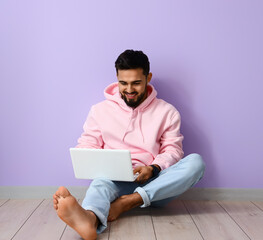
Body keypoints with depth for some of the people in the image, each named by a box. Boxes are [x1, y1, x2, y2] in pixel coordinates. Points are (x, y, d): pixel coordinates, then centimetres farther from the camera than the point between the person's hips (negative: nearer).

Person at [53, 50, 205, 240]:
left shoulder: (167, 112, 11)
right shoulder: (100, 110, 13)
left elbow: (172, 150, 6)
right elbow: (87, 146, 12)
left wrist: (153, 168, -16)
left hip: (154, 184, 1)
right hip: (115, 181, -1)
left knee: (195, 161, -25)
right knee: (102, 182, -36)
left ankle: (127, 202, -34)